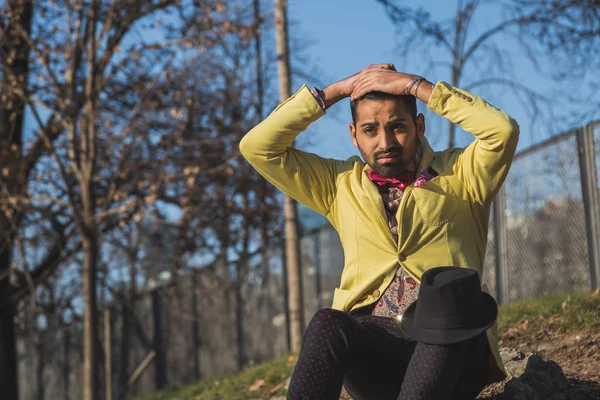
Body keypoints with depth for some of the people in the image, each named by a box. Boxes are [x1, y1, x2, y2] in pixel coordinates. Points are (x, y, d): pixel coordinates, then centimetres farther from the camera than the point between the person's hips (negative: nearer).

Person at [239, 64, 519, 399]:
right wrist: (337, 90, 12)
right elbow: (257, 146, 14)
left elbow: (503, 130, -5)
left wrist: (414, 86, 1)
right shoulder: (341, 184, 22)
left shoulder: (459, 175, 15)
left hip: (452, 351, -1)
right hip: (371, 347, 2)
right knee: (328, 324, -33)